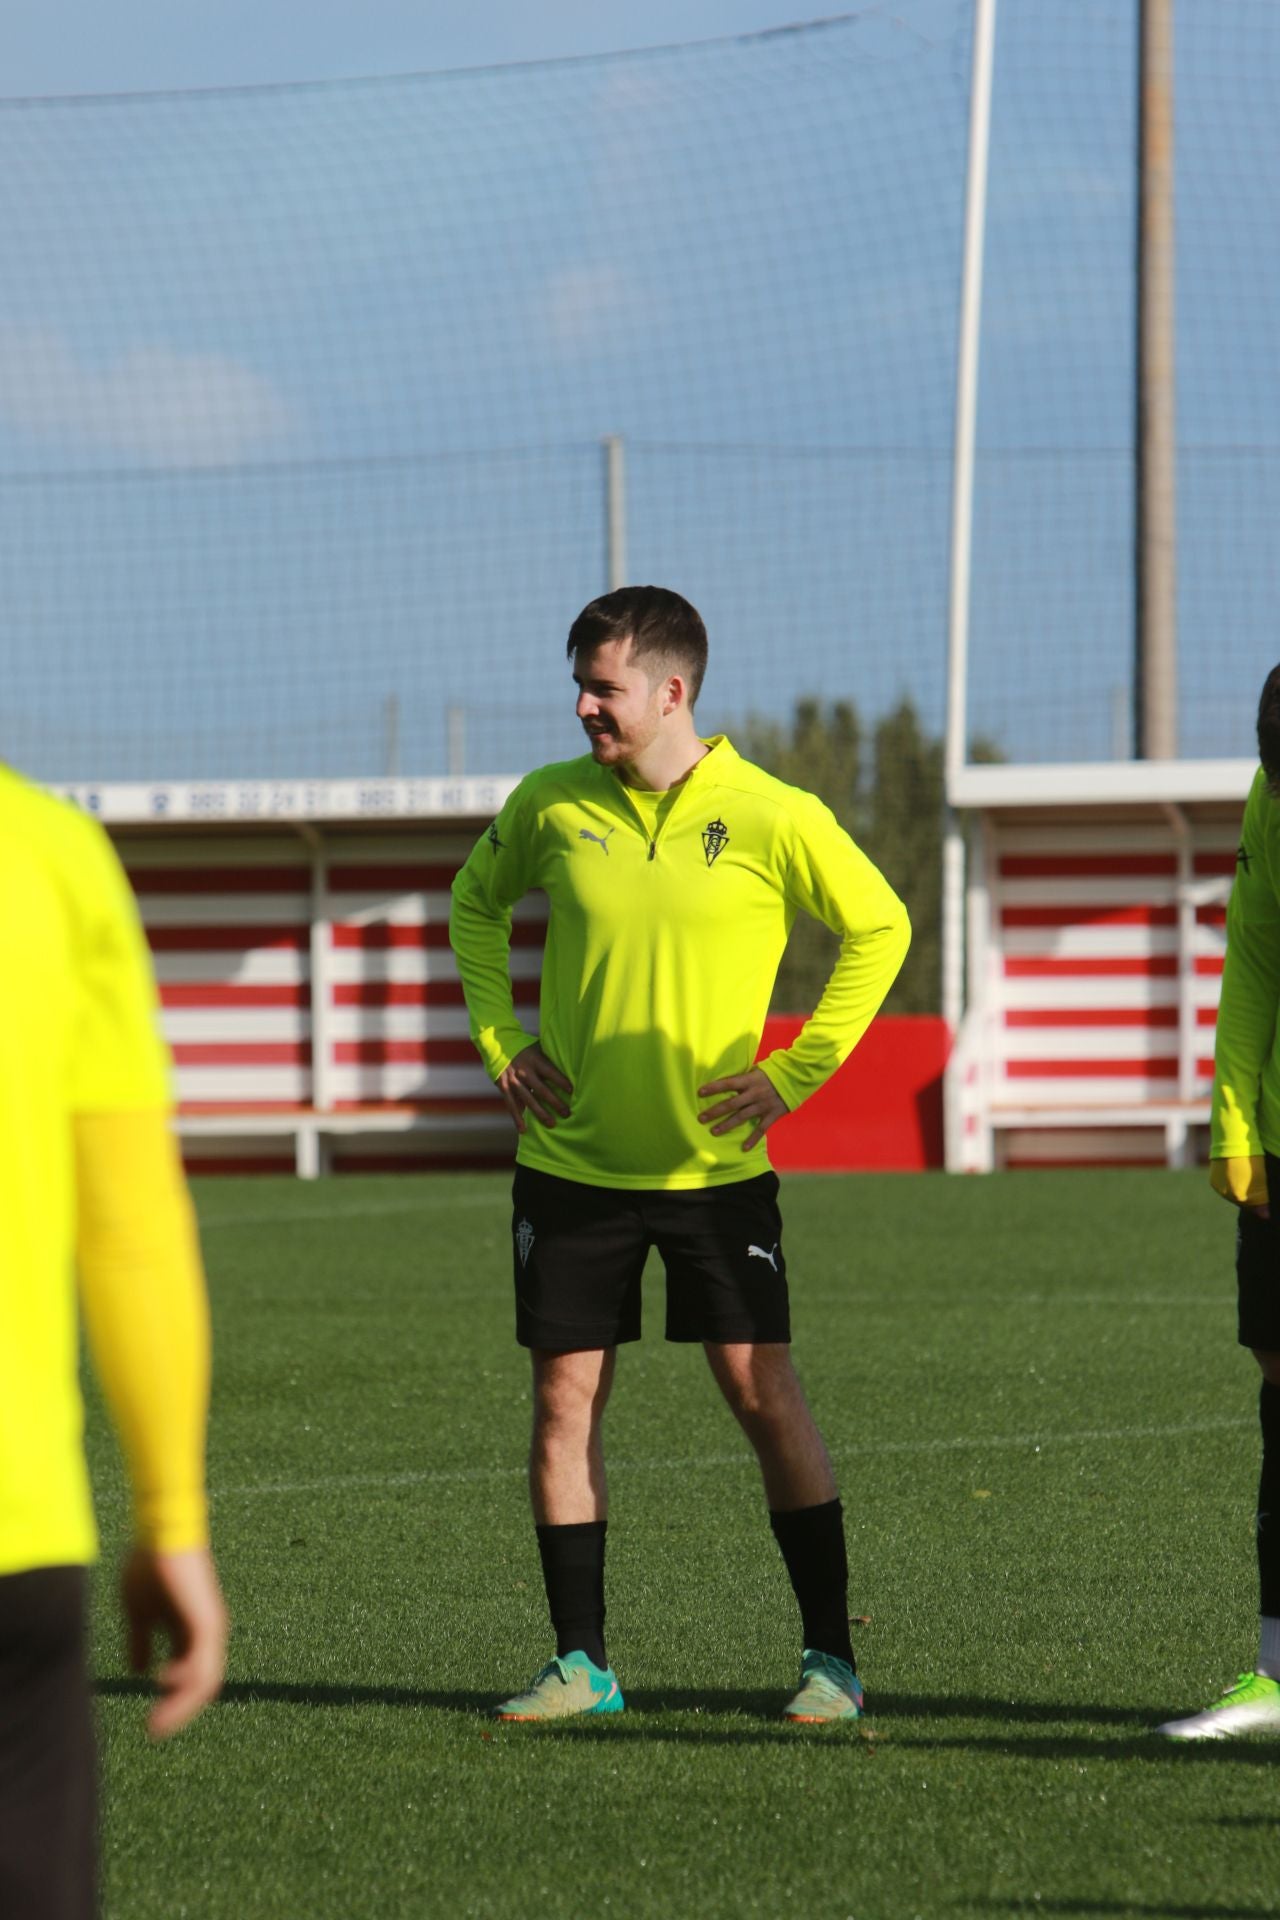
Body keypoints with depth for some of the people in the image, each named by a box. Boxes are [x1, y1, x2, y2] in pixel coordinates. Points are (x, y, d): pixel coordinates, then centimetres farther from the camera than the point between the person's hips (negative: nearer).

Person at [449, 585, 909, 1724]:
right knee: (565, 1400, 2)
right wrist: (501, 1038, 6)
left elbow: (880, 929, 2)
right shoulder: (552, 805, 0)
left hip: (716, 1163, -3)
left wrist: (796, 1071, -4)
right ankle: (581, 1664, 10)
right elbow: (477, 903, 19)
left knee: (764, 1393, -5)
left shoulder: (772, 818, -9)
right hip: (571, 1159, 3)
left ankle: (832, 1659, 4)